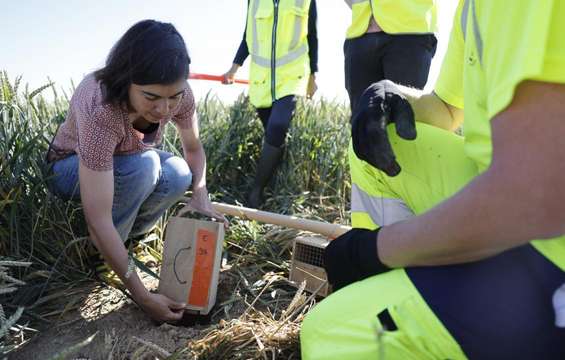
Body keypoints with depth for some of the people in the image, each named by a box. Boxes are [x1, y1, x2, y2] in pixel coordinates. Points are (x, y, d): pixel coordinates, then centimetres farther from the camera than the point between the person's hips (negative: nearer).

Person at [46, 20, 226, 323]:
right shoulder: (100, 110, -41)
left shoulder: (178, 94, -25)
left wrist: (200, 195, -25)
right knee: (144, 165, -34)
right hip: (71, 168, -4)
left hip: (123, 161, 5)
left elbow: (193, 147, -5)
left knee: (179, 176, -25)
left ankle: (117, 242, -2)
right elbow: (99, 221, -41)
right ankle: (98, 255, -11)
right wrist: (142, 296, -38)